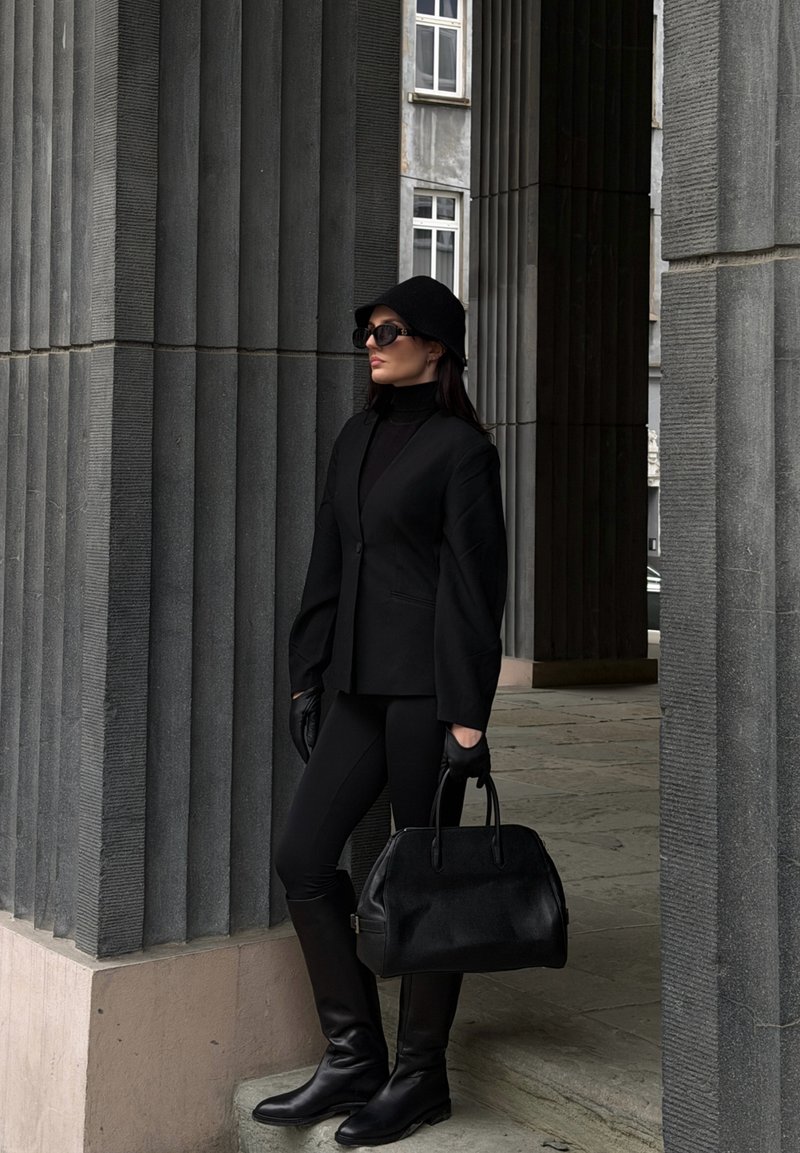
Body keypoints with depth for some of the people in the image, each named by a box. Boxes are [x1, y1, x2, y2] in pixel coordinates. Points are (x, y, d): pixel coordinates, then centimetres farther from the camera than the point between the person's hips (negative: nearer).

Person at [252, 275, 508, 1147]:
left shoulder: (459, 447, -7)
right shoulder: (356, 439, 14)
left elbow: (473, 583, -11)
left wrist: (466, 713, -15)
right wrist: (306, 675, 14)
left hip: (426, 685, -7)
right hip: (360, 684, 8)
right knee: (302, 857, 5)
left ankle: (419, 1076, 15)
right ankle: (353, 1057, 17)